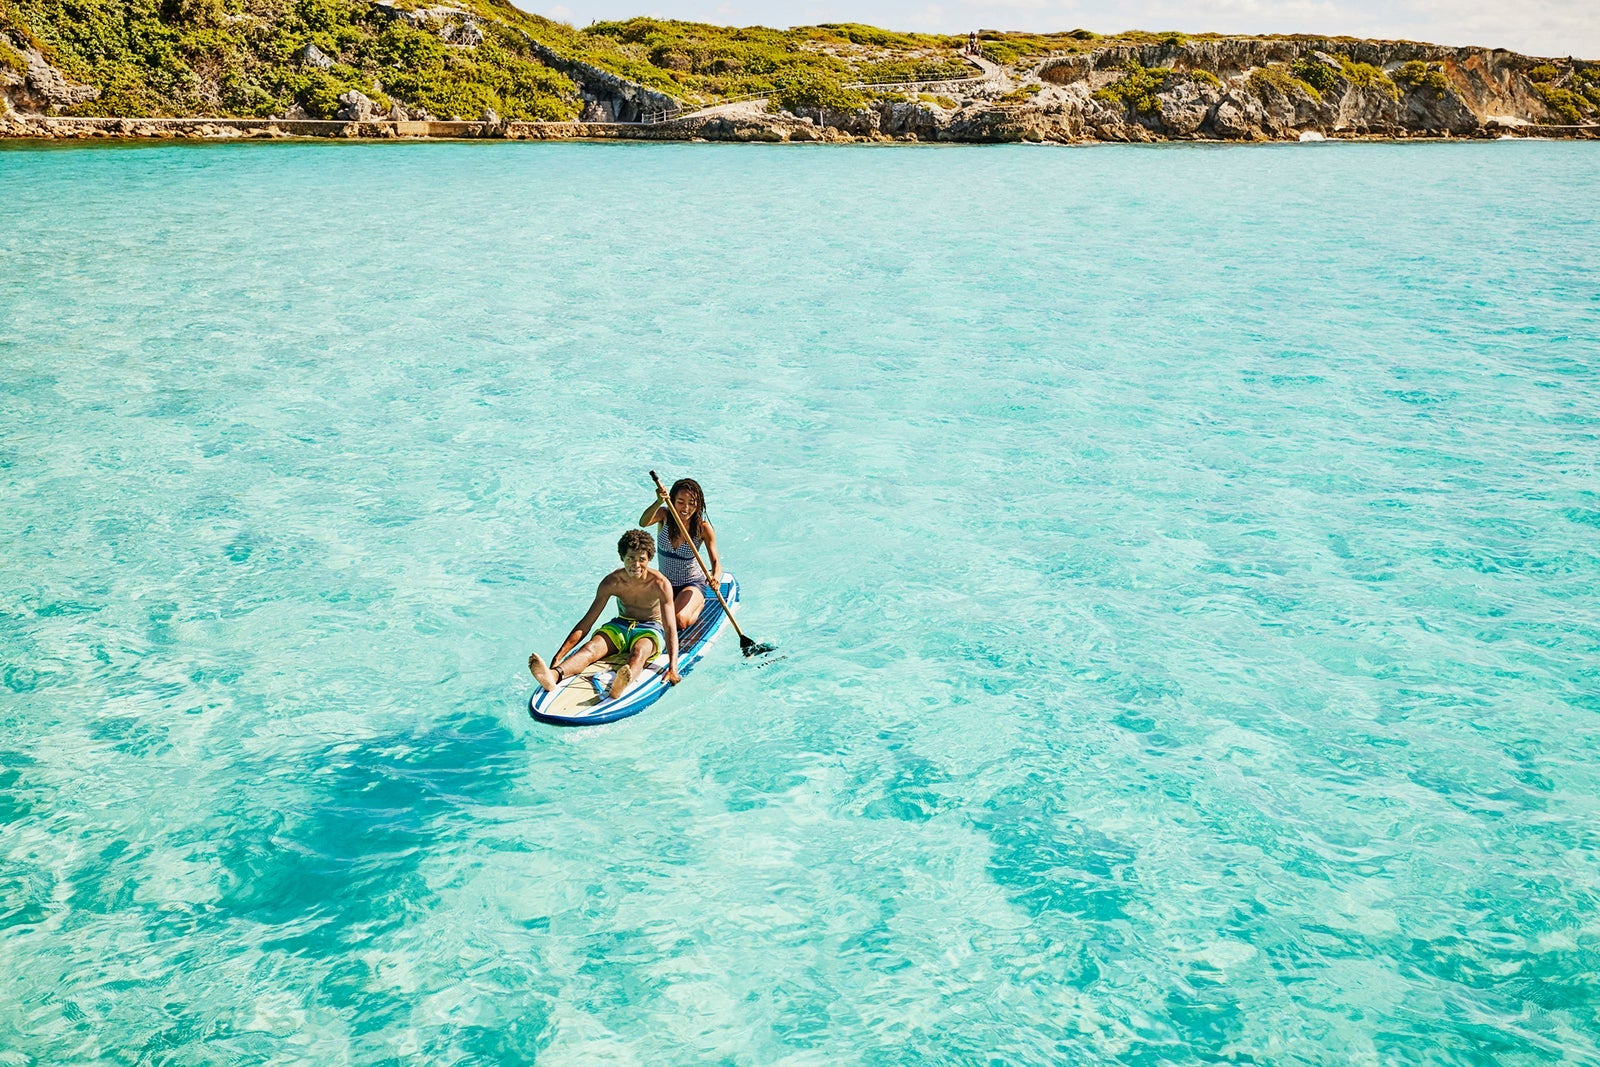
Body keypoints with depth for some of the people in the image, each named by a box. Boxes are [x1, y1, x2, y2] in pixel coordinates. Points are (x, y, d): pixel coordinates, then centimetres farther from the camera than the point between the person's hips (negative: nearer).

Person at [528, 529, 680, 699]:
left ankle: (619, 685, -74)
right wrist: (559, 656, -18)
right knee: (590, 648, -28)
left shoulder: (660, 584, -21)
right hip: (620, 625, 3)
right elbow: (586, 623, -11)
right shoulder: (612, 582, -12)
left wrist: (673, 668, -40)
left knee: (638, 653, -39)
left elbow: (670, 628, -26)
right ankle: (554, 675, -59)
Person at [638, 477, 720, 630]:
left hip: (692, 584, -3)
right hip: (665, 583, 3)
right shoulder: (664, 516, -11)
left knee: (679, 621, -26)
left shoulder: (703, 528, -15)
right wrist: (659, 502, -53)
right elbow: (643, 523, -33)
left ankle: (700, 603, 10)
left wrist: (715, 577, -39)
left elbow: (715, 560, -15)